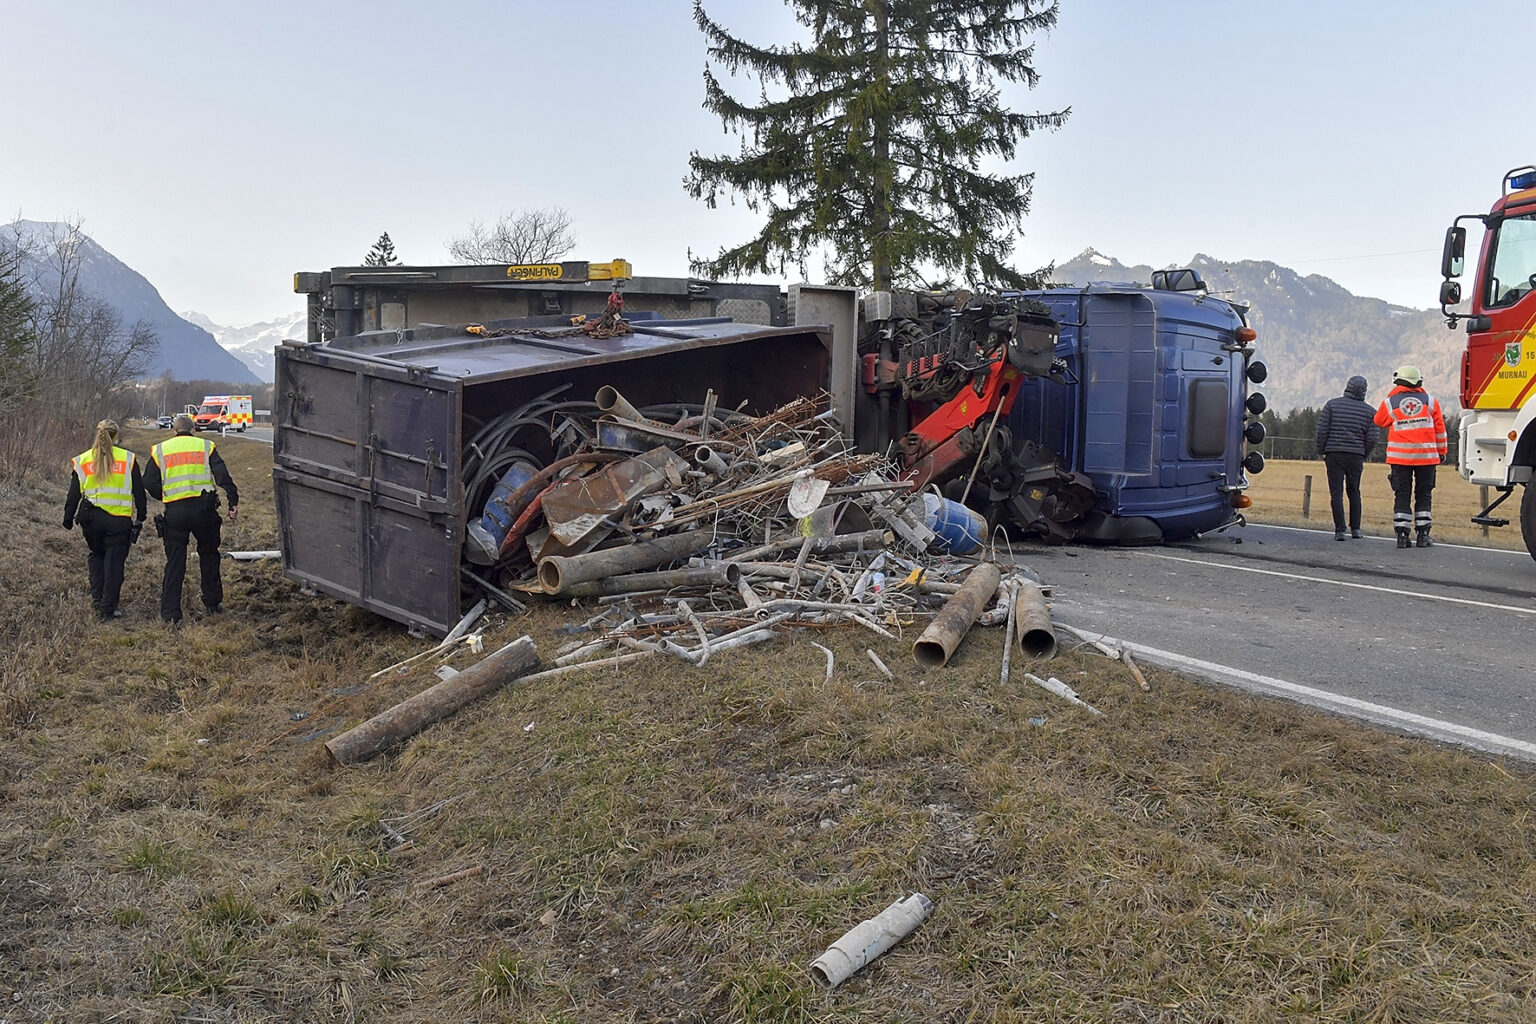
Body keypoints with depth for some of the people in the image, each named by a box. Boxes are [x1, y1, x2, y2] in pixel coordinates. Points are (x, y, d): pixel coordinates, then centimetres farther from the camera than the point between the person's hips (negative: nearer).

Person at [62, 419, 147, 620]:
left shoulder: (82, 461, 6)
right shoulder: (128, 459, 1)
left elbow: (74, 494, 8)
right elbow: (139, 491, 3)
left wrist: (68, 518, 16)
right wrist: (140, 517, 10)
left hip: (91, 518, 2)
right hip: (120, 520, -2)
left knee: (96, 555, 23)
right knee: (115, 561, 4)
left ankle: (97, 596, 11)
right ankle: (108, 609, 5)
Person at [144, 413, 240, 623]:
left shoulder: (160, 450, 11)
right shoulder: (205, 446, 8)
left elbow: (149, 483, 5)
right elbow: (223, 476, -5)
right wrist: (234, 503, -7)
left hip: (174, 512, 1)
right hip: (204, 508, 0)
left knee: (174, 561, 6)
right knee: (209, 555, 16)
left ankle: (170, 613, 5)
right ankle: (213, 604, 21)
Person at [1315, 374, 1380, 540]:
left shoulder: (1332, 404, 0)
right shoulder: (1369, 411, 3)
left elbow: (1322, 429, -4)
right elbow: (1372, 438, 1)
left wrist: (1321, 451, 5)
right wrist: (1364, 456, 14)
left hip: (1334, 454, -2)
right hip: (1356, 455, 2)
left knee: (1336, 492, -2)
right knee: (1354, 492, 15)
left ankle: (1340, 530, -7)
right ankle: (1355, 528, 16)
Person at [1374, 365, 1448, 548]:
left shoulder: (1390, 402, 2)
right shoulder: (1430, 401, 5)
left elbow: (1379, 421, 20)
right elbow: (1439, 429, 7)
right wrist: (1442, 451, 16)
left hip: (1399, 456, -1)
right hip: (1426, 455, 1)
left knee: (1402, 495, 4)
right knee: (1423, 495, 8)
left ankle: (1402, 535, 0)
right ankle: (1423, 536, 5)